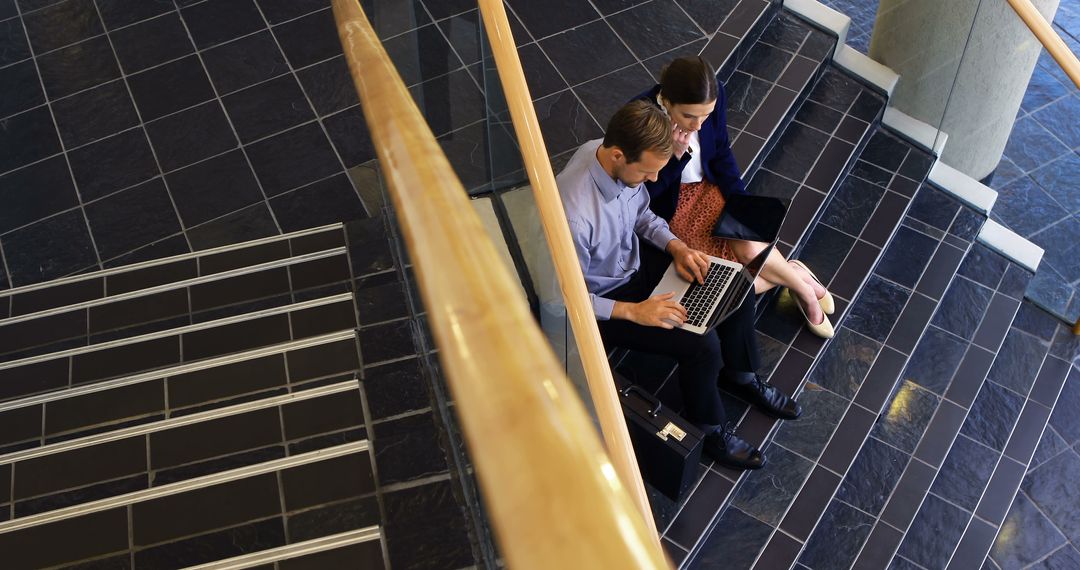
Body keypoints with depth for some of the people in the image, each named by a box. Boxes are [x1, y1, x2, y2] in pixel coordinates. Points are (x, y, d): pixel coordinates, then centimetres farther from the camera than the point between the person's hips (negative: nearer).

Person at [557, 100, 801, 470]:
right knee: (702, 344, -18)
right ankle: (708, 429, 11)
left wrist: (675, 246, -10)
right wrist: (634, 311, -28)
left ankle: (740, 375, 29)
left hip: (635, 257, 8)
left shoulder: (622, 160, -16)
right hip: (604, 297, -8)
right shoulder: (573, 217, -39)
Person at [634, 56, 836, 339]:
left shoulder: (713, 97, -18)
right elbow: (645, 191, -19)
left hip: (709, 187, 3)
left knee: (750, 249, -22)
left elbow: (721, 153, -1)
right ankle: (797, 278, 11)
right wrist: (676, 155, -33)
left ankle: (794, 279, 8)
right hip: (668, 206, -3)